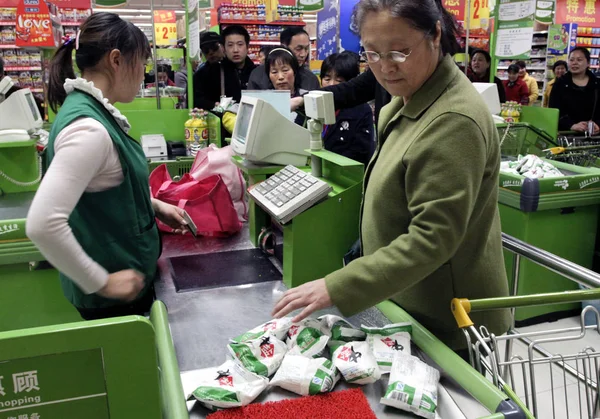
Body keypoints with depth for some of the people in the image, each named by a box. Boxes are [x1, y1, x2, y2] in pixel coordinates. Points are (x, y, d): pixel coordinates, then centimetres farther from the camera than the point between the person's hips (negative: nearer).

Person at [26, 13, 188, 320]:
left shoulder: (91, 108, 2)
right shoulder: (88, 128, -28)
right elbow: (42, 225, -35)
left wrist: (154, 206, 8)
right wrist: (101, 283, -24)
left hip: (127, 271, 9)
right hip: (114, 297, -9)